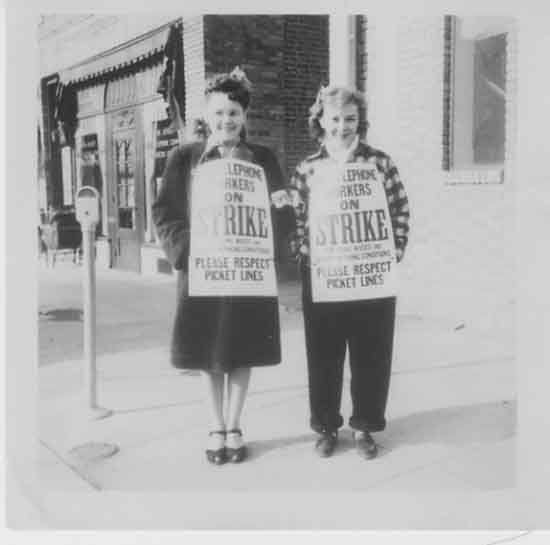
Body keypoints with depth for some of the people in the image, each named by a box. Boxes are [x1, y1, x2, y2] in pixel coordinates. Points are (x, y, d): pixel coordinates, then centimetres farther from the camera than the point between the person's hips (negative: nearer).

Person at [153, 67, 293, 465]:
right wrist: (187, 250, -15)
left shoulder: (263, 159, 5)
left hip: (250, 272, 1)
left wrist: (281, 209, -19)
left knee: (242, 353, 8)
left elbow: (285, 220, 4)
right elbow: (165, 215, 0)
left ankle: (234, 427, 24)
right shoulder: (185, 158, 2)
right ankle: (217, 428, 24)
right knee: (209, 354, 7)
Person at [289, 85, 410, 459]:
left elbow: (400, 212, 4)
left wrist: (393, 254, -5)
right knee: (323, 355, 8)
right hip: (321, 277, 1)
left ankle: (365, 426, 23)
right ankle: (326, 426, 24)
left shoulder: (380, 163, 2)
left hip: (373, 275, 0)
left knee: (371, 355, 7)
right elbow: (295, 219, 5)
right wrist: (306, 255, -7)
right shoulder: (307, 169, 4)